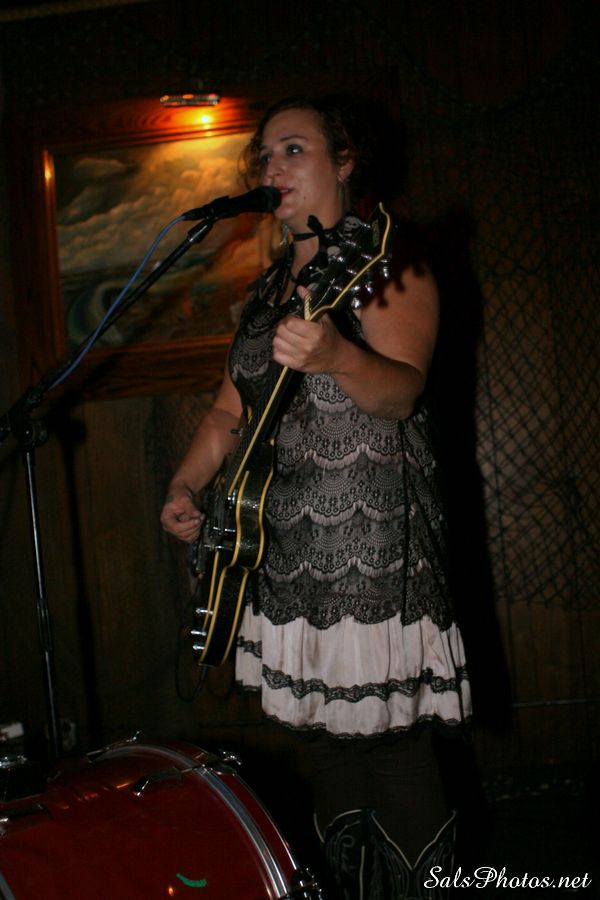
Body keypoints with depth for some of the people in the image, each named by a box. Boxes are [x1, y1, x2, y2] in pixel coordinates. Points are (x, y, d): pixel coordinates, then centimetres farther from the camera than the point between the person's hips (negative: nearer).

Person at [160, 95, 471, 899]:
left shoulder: (386, 261, -5)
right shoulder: (269, 288, 18)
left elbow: (402, 387, -21)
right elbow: (231, 410, 22)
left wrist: (335, 358, -41)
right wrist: (186, 486, 8)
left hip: (371, 533, -8)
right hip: (286, 541, 8)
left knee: (389, 738, -7)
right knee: (323, 738, 14)